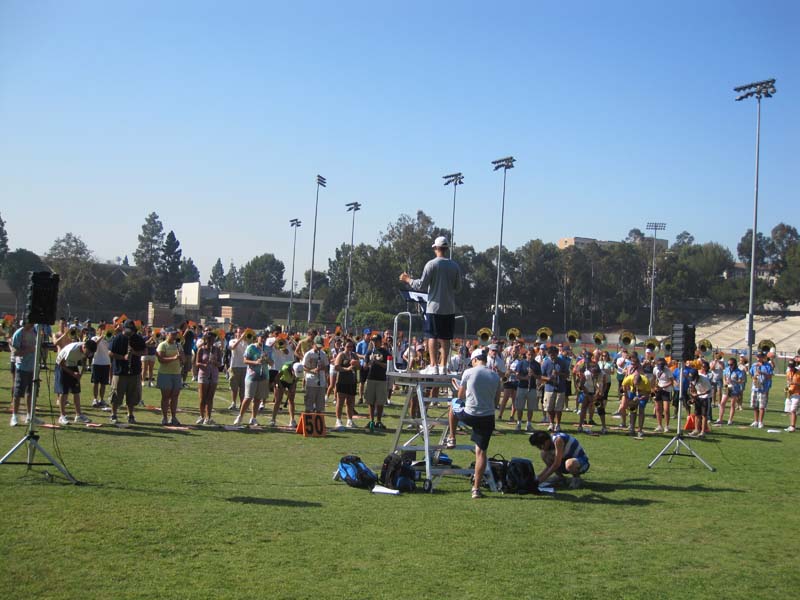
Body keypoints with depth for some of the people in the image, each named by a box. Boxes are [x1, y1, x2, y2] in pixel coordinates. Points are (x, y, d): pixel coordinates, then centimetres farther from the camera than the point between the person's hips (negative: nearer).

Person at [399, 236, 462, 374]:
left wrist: (408, 280, 6)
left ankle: (433, 365, -1)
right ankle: (443, 366, 7)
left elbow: (421, 286, -9)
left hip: (434, 307, -3)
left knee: (433, 337, 2)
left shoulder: (432, 264, -9)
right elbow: (458, 288, 9)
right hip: (449, 308, 3)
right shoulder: (455, 266, 4)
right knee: (445, 338, 7)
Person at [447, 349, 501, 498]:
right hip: (488, 418, 2)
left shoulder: (469, 372, -5)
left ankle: (451, 438, 35)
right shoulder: (496, 376, 5)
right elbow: (496, 400, 13)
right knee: (481, 451, 7)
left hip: (469, 415, -2)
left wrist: (458, 387, 26)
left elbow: (461, 396, 4)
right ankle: (476, 488, 4)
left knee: (454, 403, 30)